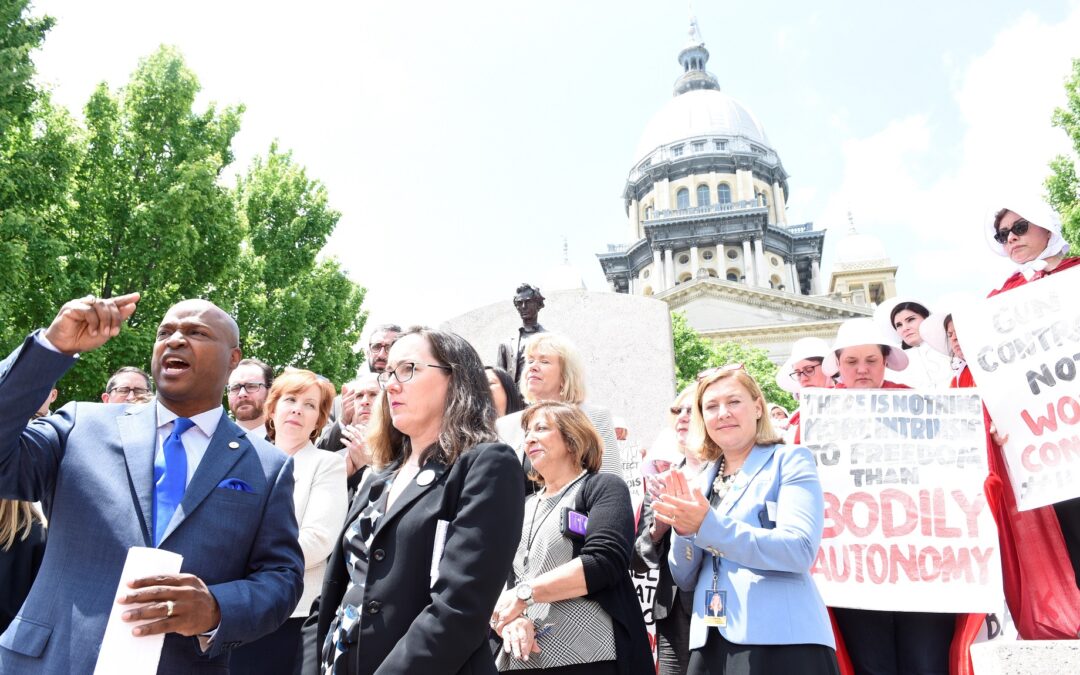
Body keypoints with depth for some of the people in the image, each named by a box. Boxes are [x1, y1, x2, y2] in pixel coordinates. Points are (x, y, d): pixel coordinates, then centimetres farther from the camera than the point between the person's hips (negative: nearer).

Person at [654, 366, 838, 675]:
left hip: (782, 644, -4)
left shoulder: (790, 460, -3)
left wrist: (708, 526, -21)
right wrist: (684, 530, -9)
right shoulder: (700, 484, 11)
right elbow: (685, 580, 10)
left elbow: (800, 551, -16)